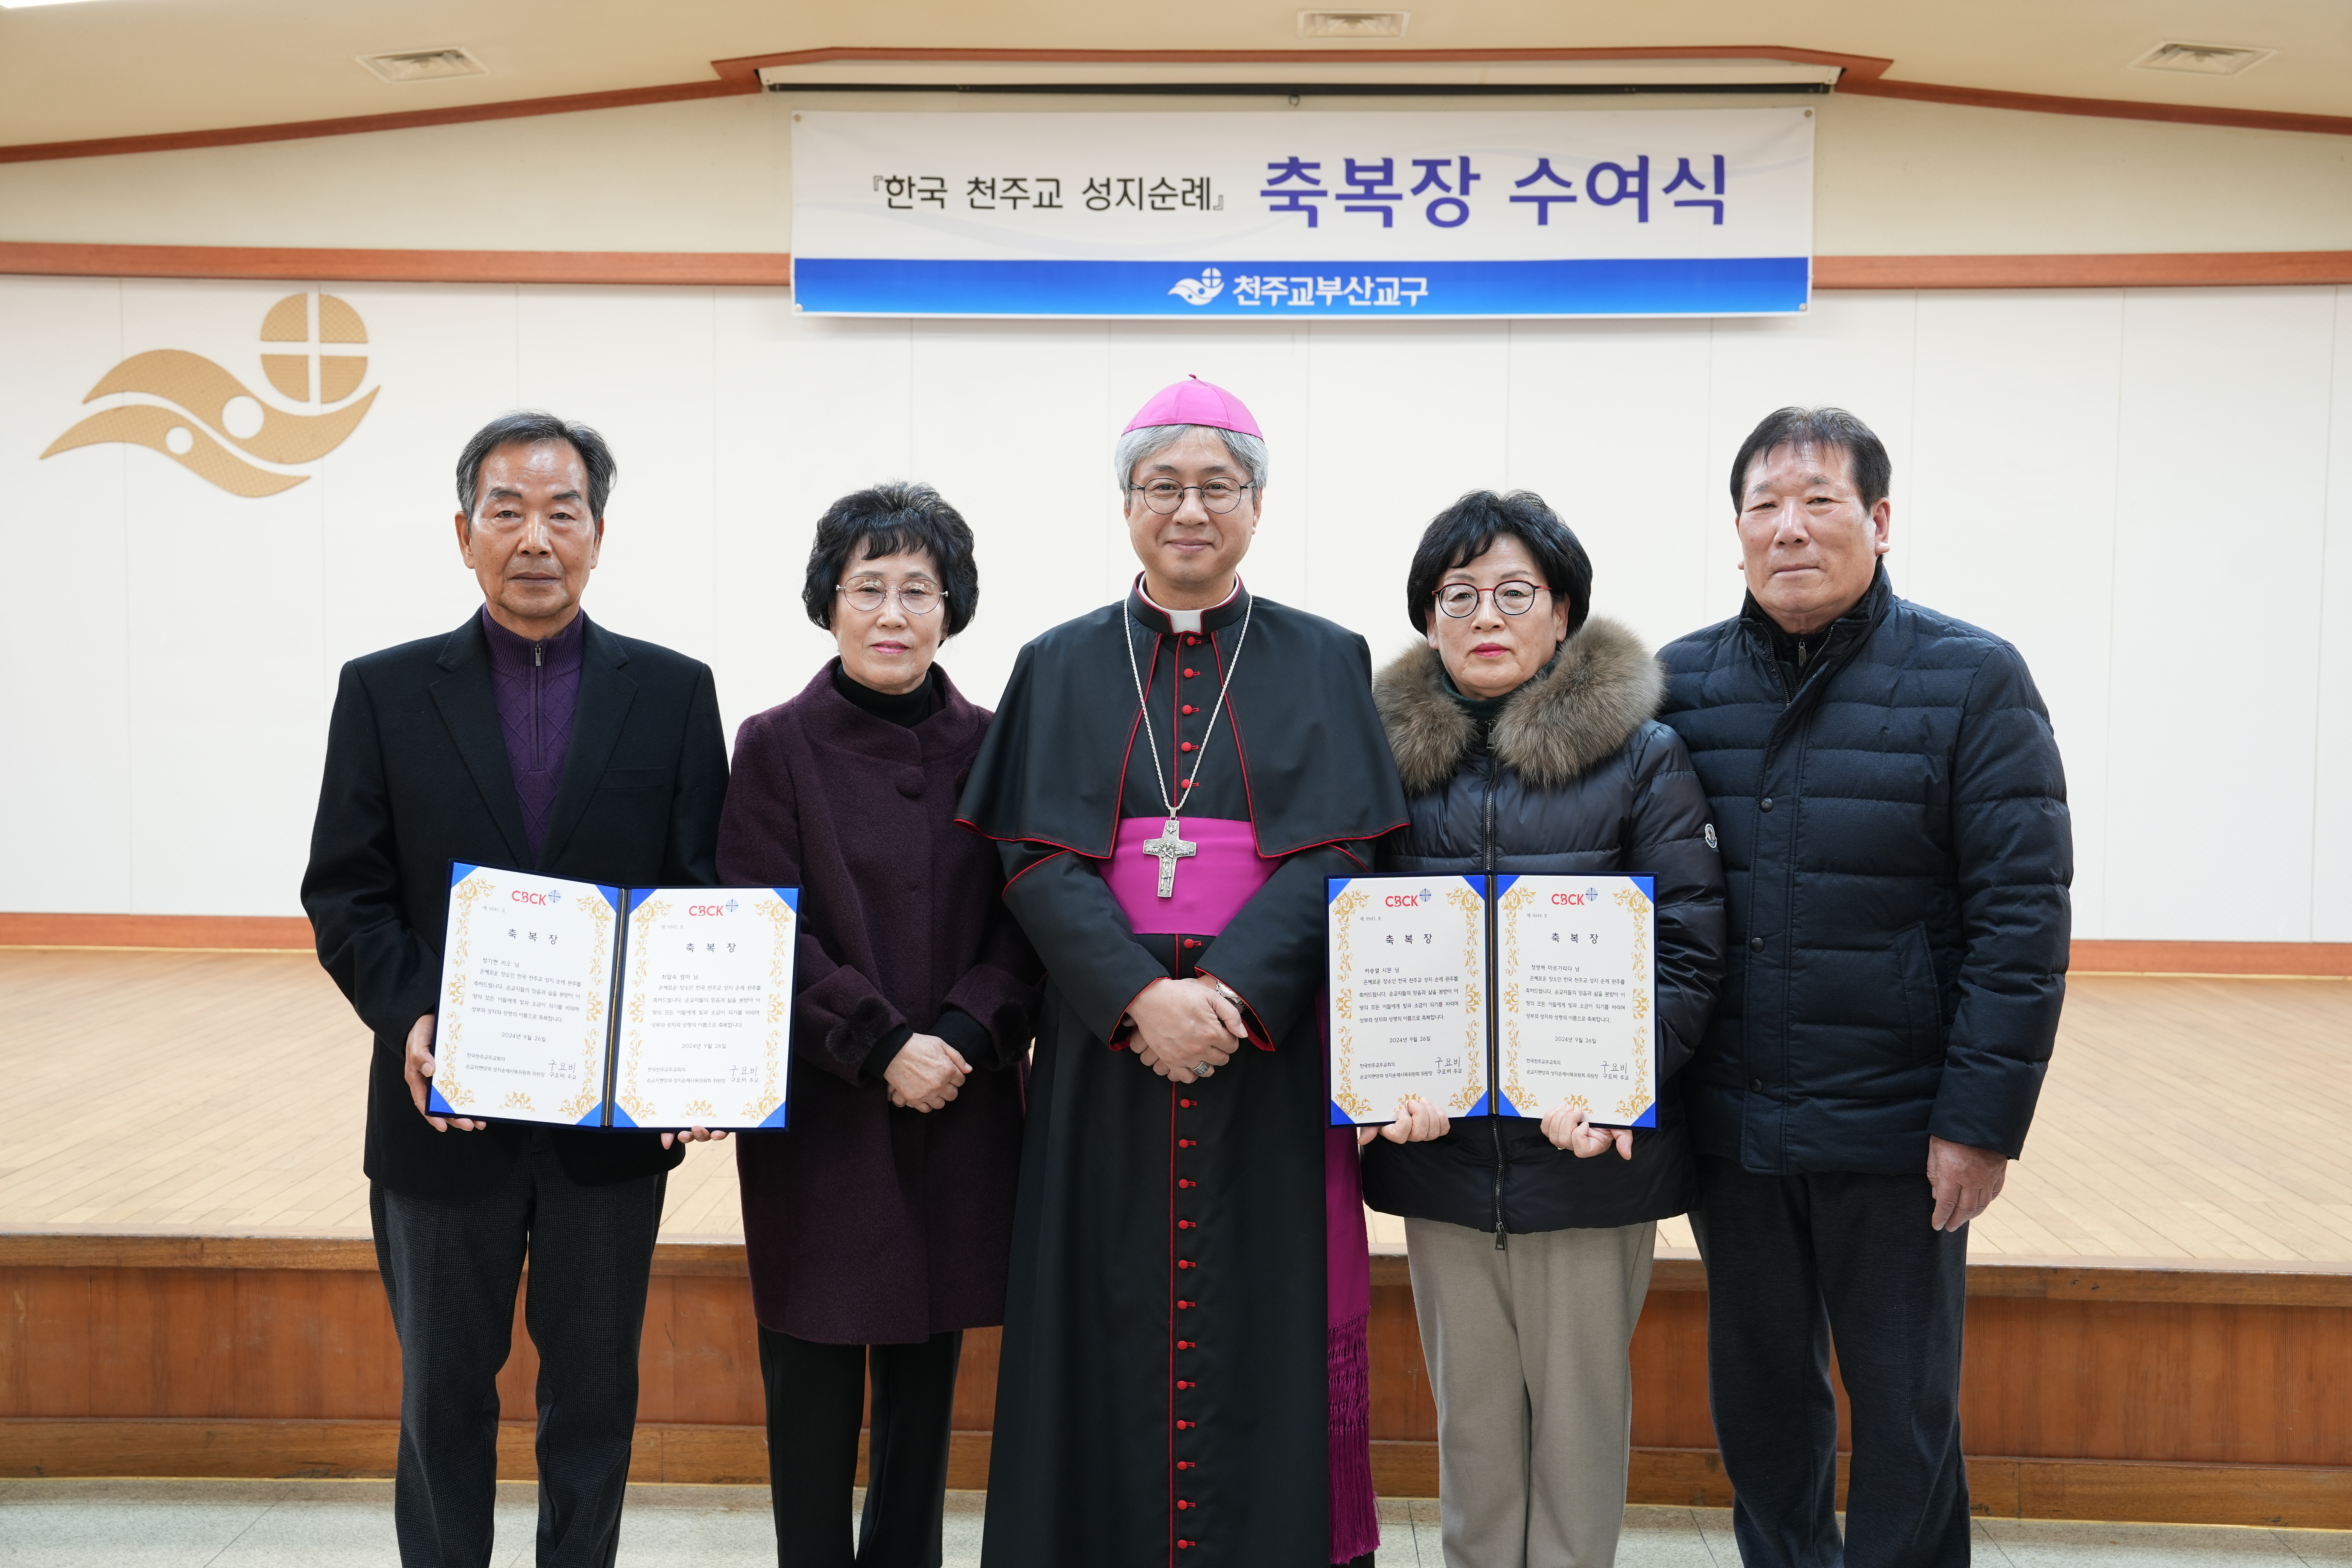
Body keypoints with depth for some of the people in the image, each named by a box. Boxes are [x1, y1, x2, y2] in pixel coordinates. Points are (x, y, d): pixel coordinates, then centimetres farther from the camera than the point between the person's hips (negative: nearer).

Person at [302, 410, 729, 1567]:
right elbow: (343, 893, 0)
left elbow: (712, 894, 0)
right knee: (443, 1391, 13)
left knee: (594, 1388, 13)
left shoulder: (674, 692, 2)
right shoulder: (384, 692, 2)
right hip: (449, 1110, 0)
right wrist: (409, 1021, -17)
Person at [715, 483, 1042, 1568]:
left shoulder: (989, 747, 4)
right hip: (819, 1111, -2)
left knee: (927, 1369, 11)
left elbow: (1027, 923, 2)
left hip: (959, 1112, 2)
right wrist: (882, 1048, -15)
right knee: (813, 1374, 4)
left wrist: (960, 1036, -14)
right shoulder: (778, 746, -2)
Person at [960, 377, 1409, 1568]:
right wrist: (1142, 997, -17)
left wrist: (1228, 991, -19)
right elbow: (1036, 859, -2)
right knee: (1110, 1320, 3)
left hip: (1269, 1049, 0)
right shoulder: (1061, 668, 9)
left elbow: (1335, 856, -4)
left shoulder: (1323, 664, 7)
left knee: (1267, 1325, 1)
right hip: (1103, 1045, 1)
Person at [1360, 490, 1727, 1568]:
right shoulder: (1390, 754, 6)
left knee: (1581, 1409, 8)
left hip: (1591, 1148, -2)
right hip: (1439, 1148, 2)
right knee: (1471, 1412, 12)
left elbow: (1690, 949, -6)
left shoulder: (1641, 755, -1)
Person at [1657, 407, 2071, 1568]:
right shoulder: (1678, 683, 3)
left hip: (1895, 1130, -3)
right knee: (1759, 1390, 17)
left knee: (1904, 1407, 10)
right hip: (1728, 1124, 3)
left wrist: (1982, 1119, -13)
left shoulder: (1971, 680, -6)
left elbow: (2023, 915, -9)